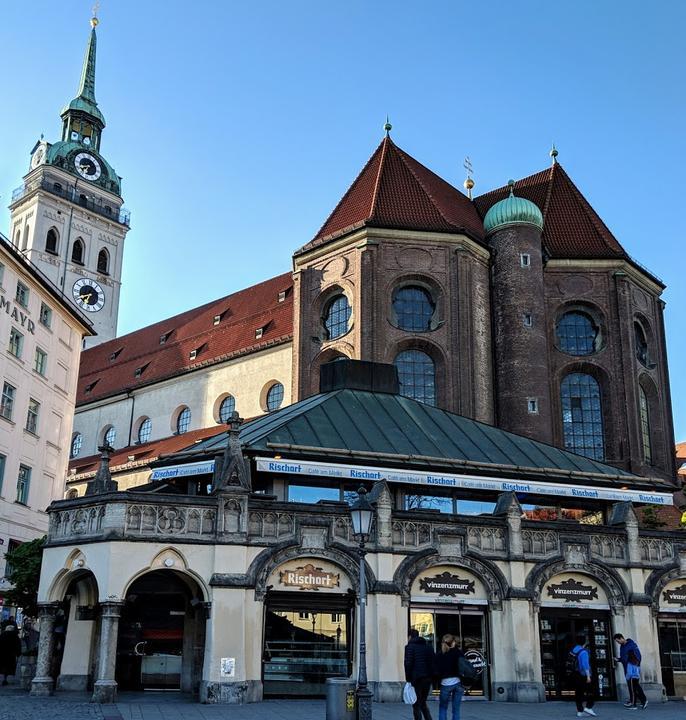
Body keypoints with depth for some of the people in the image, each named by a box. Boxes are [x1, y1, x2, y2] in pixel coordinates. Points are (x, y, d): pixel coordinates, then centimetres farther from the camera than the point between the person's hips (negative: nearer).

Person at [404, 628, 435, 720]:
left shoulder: (410, 646, -6)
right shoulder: (428, 646, 14)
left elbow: (408, 664, -13)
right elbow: (433, 663, 12)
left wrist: (408, 679, -8)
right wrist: (431, 676, 13)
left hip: (417, 679, -6)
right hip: (428, 678, 6)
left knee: (416, 705, 3)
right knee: (423, 703, 19)